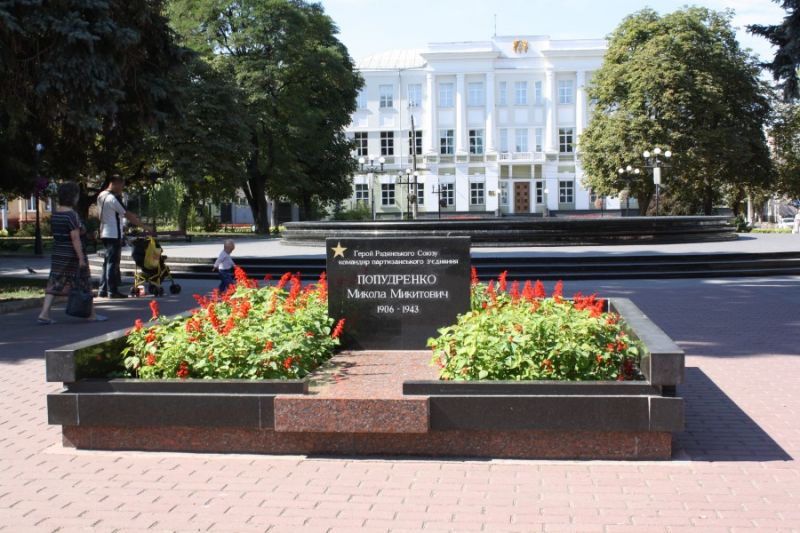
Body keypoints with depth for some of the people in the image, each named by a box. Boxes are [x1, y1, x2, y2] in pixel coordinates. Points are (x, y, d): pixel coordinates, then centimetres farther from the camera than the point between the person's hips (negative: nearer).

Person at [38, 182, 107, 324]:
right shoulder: (72, 215, -18)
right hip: (72, 255, -7)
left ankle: (44, 314, -3)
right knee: (83, 286, 6)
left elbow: (57, 236, 14)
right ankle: (92, 315, 17)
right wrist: (81, 258, -19)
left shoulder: (55, 214, 7)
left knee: (54, 284, 7)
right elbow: (75, 238, -21)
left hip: (58, 254, 7)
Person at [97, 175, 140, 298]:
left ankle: (103, 290, 16)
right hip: (114, 234, -9)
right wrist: (143, 224, -13)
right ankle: (112, 291, -3)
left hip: (105, 233, 9)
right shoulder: (113, 198, -16)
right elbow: (127, 214, -16)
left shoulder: (101, 196, 13)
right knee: (113, 263, -6)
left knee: (107, 262, 14)